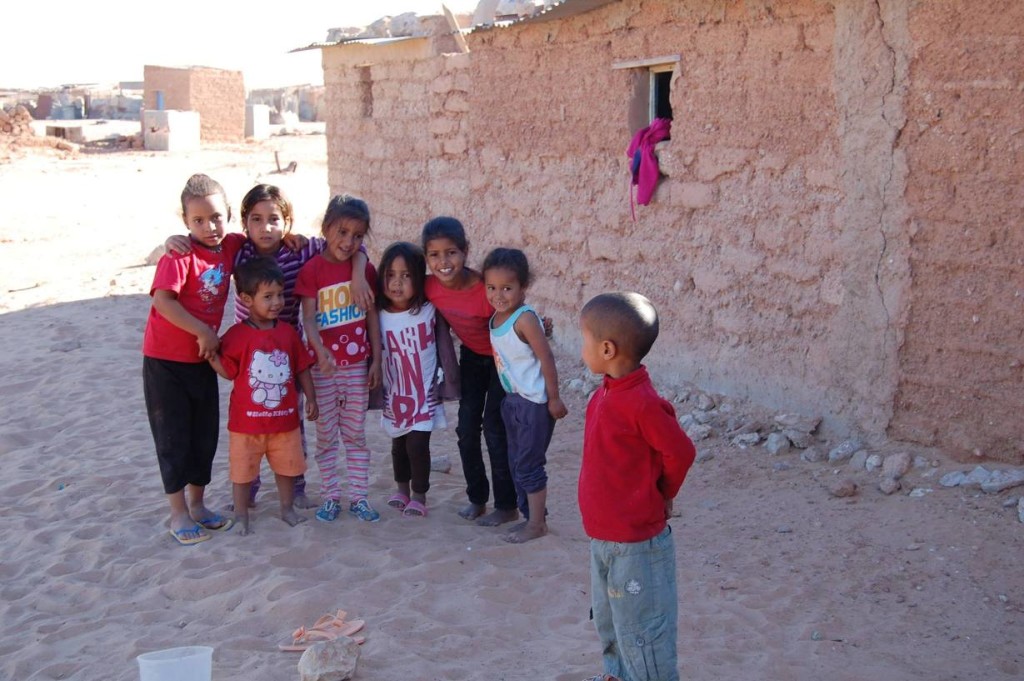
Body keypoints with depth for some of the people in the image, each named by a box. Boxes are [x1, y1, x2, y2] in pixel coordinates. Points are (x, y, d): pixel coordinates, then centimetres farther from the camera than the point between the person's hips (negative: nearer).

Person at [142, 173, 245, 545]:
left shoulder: (230, 246, -1)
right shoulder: (180, 255, -19)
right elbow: (162, 299, -28)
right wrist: (203, 332, -25)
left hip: (203, 359, 6)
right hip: (166, 360, -6)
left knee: (205, 435, 14)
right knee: (174, 437, 4)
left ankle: (197, 504, 30)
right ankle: (179, 513, 15)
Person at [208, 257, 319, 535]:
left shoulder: (288, 332, 1)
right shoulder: (237, 335, -10)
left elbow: (302, 368, 7)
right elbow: (228, 371, -9)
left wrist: (310, 398, 6)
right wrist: (211, 353, -24)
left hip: (284, 418, 3)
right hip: (247, 420, -3)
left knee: (288, 465, 15)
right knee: (243, 469, 8)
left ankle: (288, 509, 33)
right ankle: (241, 516, 22)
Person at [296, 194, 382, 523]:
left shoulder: (365, 269, 1)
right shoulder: (312, 269, -8)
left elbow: (372, 316, 4)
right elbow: (309, 318, -13)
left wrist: (376, 360, 2)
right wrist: (321, 351, -29)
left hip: (357, 365, 2)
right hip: (322, 366, -2)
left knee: (355, 433, 10)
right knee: (326, 435, 9)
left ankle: (358, 496, 18)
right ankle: (330, 496, 19)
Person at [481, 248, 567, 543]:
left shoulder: (525, 319, -20)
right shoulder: (496, 317, 3)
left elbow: (546, 359, -19)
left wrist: (554, 399, -17)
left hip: (534, 402, -9)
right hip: (512, 400, 9)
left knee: (528, 464, 0)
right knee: (517, 462, 17)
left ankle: (537, 524, 13)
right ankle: (530, 516, 30)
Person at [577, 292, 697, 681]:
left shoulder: (641, 403, -25)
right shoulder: (608, 391, 1)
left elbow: (680, 453, -17)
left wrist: (660, 496, -1)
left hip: (636, 543, -9)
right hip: (603, 536, 9)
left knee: (641, 630, 7)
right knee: (608, 621, 27)